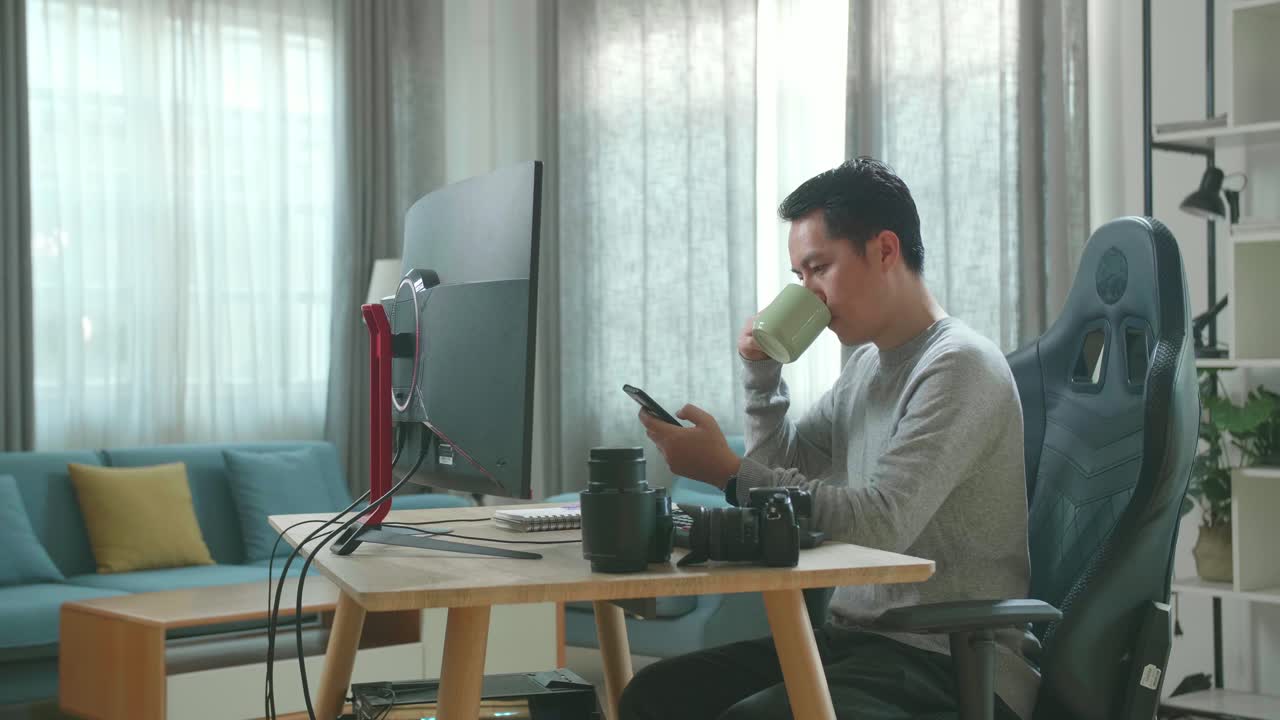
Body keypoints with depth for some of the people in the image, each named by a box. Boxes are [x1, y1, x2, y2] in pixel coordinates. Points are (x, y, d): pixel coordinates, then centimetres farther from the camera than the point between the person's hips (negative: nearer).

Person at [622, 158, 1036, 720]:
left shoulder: (958, 365, -13)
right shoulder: (867, 363, 15)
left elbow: (880, 523, -23)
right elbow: (785, 466, 27)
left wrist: (729, 472, -24)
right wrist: (763, 370, 10)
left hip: (955, 666, -8)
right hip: (857, 637, 9)